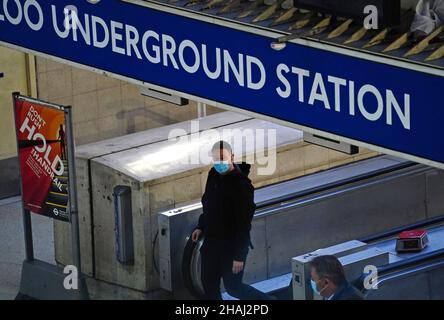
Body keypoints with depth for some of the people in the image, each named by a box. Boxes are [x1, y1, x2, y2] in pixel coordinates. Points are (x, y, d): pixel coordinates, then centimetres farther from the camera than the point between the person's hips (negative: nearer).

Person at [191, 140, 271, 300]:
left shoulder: (241, 185, -23)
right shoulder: (213, 175, 2)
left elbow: (244, 224, -23)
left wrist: (239, 256, -23)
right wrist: (201, 227, 11)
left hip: (232, 245, -8)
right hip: (211, 242, 8)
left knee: (232, 286, 4)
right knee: (209, 285, 11)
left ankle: (265, 300, 25)